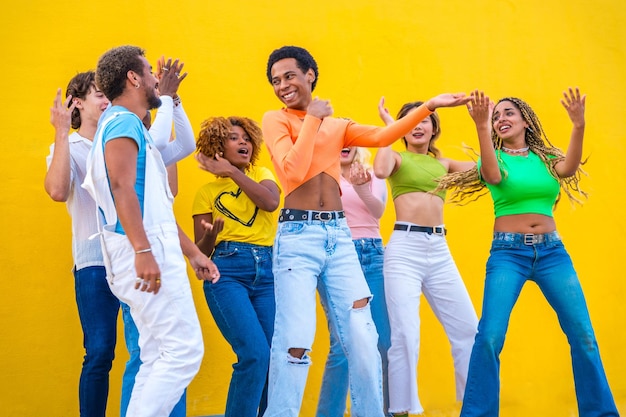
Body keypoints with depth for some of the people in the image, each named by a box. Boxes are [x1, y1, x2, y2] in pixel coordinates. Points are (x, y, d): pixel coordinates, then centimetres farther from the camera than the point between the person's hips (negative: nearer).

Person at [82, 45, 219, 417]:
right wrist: (143, 251, -28)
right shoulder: (123, 122, -6)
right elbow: (122, 187, -21)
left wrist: (192, 252, 26)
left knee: (159, 359, 9)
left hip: (152, 253, 10)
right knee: (185, 350, -12)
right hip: (146, 252, -10)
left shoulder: (133, 126, 25)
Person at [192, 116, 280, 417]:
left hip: (268, 272, 3)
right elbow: (200, 253, 8)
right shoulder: (208, 192, 11)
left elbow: (271, 202, -8)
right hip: (227, 273, -3)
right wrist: (210, 235, -14)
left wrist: (233, 172, -5)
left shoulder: (261, 175, 17)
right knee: (255, 354, -19)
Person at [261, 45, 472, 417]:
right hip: (298, 236, -4)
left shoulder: (338, 125, 17)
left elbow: (383, 136, 0)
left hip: (340, 235, 5)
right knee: (295, 340, -9)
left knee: (363, 339, 4)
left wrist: (429, 106, -5)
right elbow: (293, 172, -11)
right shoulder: (276, 120, 4)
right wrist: (313, 119, -6)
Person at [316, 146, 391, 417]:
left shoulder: (373, 177, 13)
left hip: (373, 256, 4)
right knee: (343, 344, -7)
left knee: (386, 341, 4)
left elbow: (378, 210, -4)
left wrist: (362, 190, -23)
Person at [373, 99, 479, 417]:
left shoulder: (443, 163, 19)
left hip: (440, 251, 5)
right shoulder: (397, 157, 6)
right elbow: (380, 171, -17)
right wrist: (389, 127, -8)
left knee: (468, 329, 6)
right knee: (405, 334, -8)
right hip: (404, 248, -5)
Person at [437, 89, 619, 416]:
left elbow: (569, 169, -11)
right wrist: (482, 127, -34)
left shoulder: (546, 157, 11)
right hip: (508, 253, -2)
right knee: (489, 336, -15)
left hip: (552, 251, 2)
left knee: (583, 336, -2)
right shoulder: (494, 158, 5)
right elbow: (492, 176, -19)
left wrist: (578, 125, -28)